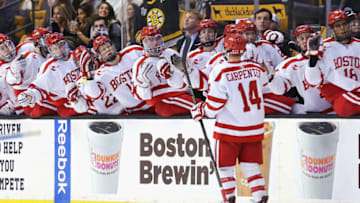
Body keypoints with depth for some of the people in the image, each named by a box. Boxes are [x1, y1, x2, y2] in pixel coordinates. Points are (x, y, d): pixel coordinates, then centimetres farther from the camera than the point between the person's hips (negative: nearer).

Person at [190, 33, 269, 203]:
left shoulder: (220, 72, -14)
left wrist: (203, 111, 7)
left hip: (229, 129, -4)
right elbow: (264, 82, 23)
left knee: (225, 166, 8)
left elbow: (215, 105, -12)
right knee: (251, 166, 11)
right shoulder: (256, 69, -1)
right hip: (254, 128, 4)